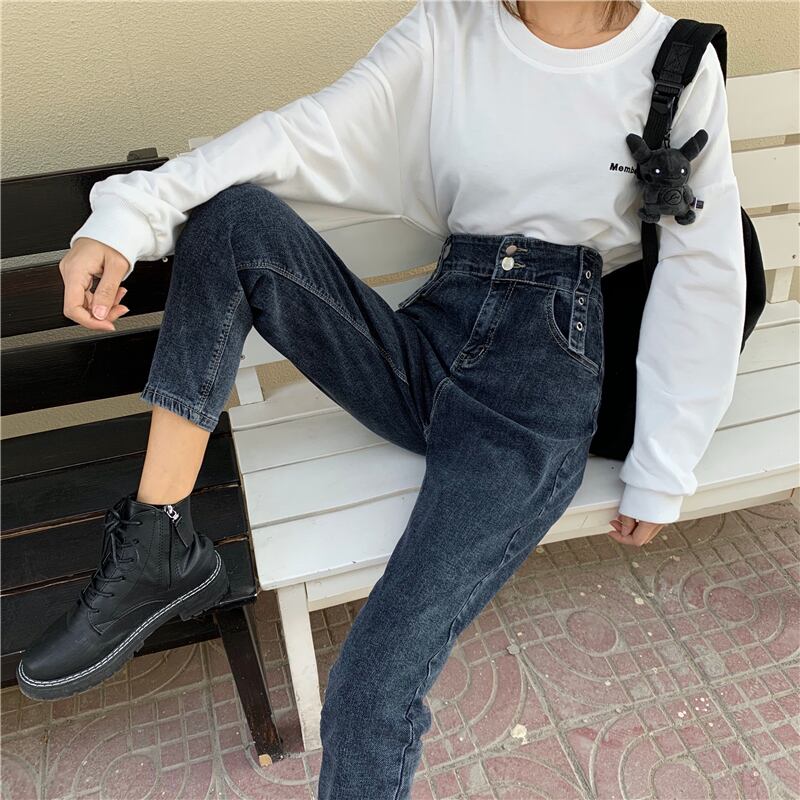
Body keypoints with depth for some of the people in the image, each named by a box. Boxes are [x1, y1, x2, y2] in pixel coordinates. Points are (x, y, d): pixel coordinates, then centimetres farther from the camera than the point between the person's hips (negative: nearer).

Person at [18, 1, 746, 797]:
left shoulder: (678, 64, 2)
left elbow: (704, 275, 2)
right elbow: (312, 130, -4)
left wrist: (661, 474, 0)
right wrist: (132, 211, -18)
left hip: (540, 389, -3)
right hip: (427, 351, 4)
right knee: (231, 215, -17)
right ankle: (158, 549, -13)